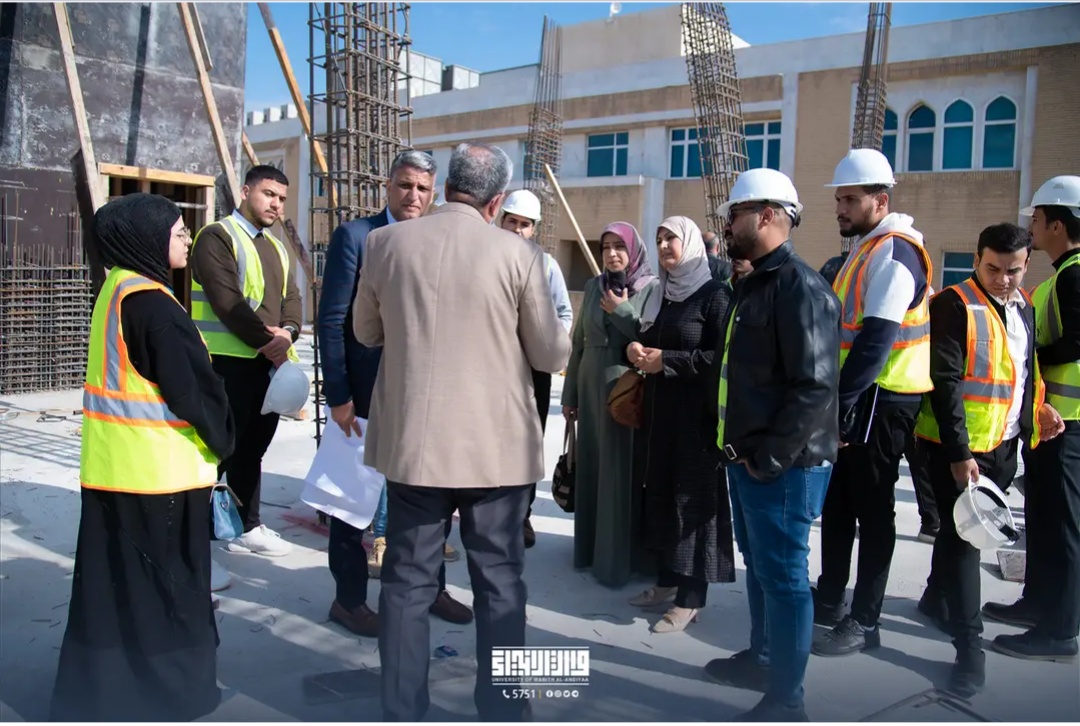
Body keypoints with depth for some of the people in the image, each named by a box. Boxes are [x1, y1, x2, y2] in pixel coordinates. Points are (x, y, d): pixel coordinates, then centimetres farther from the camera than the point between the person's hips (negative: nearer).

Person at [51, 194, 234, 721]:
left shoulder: (115, 290, 10)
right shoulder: (150, 302, -19)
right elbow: (193, 384, -19)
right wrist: (219, 441, -2)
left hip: (114, 463, 9)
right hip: (158, 466, -9)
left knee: (113, 575, 17)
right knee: (164, 576, 5)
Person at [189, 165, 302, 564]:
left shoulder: (276, 248, 20)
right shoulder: (216, 237, -5)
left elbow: (292, 298, 12)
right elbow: (226, 301, -16)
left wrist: (288, 332, -8)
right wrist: (266, 340, -15)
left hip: (270, 362, 8)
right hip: (228, 362, -8)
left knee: (252, 449, 14)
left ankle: (246, 527, 24)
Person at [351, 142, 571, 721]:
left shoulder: (386, 242, -1)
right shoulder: (518, 254, -9)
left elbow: (366, 332, 12)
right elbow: (550, 355, -3)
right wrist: (559, 337, 18)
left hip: (412, 441, 2)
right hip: (497, 446, -1)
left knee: (408, 580, 13)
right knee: (500, 582, 12)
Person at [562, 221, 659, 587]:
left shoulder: (653, 288, -5)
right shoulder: (594, 287, 8)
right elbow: (578, 343, 11)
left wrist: (623, 312, -13)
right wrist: (570, 394, 10)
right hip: (593, 390, 5)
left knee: (624, 470, 1)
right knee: (592, 467, 11)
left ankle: (622, 554, 12)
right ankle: (592, 544, 25)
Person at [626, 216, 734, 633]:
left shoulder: (714, 294, -9)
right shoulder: (661, 294, 14)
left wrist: (665, 360, -17)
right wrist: (637, 351, 0)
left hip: (697, 411, -7)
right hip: (659, 408, 7)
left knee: (693, 498, -1)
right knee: (661, 493, 10)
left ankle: (691, 598, 7)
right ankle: (668, 580, 23)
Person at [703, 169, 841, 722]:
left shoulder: (800, 287, -17)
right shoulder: (753, 283, 15)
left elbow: (816, 386, -24)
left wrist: (768, 457, -20)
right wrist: (736, 443, 15)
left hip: (782, 465, -10)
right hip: (746, 457, 10)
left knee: (782, 575, 1)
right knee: (758, 565, 21)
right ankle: (762, 659, 39)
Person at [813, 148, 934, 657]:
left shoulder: (893, 252, -15)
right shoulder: (866, 248, 16)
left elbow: (877, 337, -23)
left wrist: (839, 398, -22)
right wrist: (836, 396, 14)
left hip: (880, 400, -9)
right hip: (857, 396, 9)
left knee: (872, 509, 0)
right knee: (837, 500, 15)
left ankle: (863, 622, 12)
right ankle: (829, 600, 28)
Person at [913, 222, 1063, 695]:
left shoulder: (1024, 307, 11)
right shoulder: (954, 306, -14)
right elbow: (945, 383, -18)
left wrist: (1038, 409, 4)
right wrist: (958, 453, -21)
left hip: (1004, 445, 7)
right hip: (957, 447, -7)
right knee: (961, 535, -4)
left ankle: (938, 595, 41)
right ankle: (969, 647, 2)